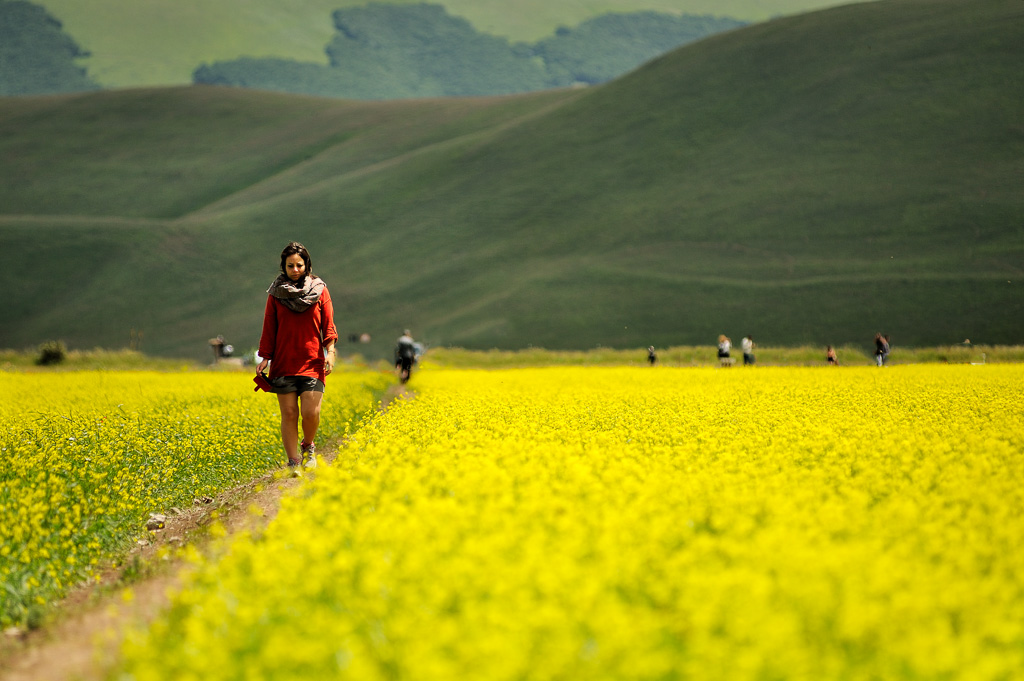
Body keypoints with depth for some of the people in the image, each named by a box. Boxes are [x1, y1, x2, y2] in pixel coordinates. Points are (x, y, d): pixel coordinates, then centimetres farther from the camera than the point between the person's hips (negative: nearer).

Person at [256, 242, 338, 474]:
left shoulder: (320, 291, 4)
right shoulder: (276, 294, 5)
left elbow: (328, 326, 3)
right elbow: (269, 329, 7)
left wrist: (330, 352, -10)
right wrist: (265, 358, -1)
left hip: (312, 363, -1)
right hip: (284, 363, 1)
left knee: (310, 412, -10)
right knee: (289, 413, -4)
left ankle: (308, 445, 20)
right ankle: (293, 462, 4)